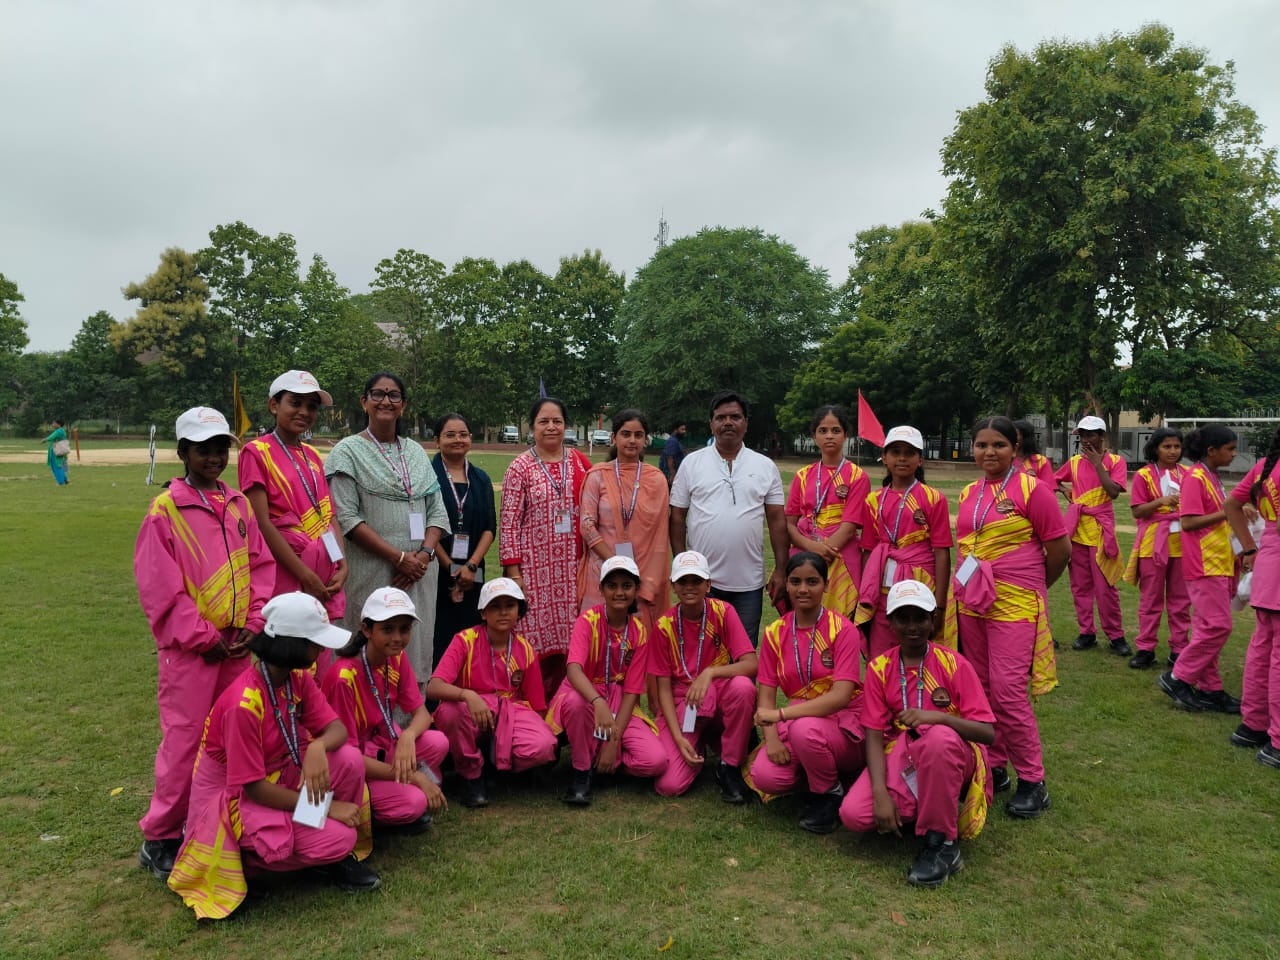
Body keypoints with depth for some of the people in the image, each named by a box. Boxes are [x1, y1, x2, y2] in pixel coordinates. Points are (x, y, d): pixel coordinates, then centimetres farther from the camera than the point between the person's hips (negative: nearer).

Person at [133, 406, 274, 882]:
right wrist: (206, 638, -12)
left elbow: (262, 565, 8)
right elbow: (161, 589, -12)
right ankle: (160, 838, 17)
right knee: (185, 739, 1)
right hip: (190, 648, -5)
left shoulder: (239, 504, 7)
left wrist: (254, 623, -3)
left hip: (238, 645, 5)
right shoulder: (164, 511, -9)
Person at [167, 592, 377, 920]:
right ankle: (247, 855, 1)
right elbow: (253, 786, -25)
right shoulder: (243, 704, -30)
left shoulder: (298, 677, -7)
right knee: (337, 838, -22)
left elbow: (336, 728, -8)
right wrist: (325, 806, -23)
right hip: (236, 796, -7)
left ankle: (339, 854, 2)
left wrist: (318, 747, -33)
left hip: (280, 774, 7)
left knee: (349, 760, -20)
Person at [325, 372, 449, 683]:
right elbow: (346, 518, -9)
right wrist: (399, 557, -14)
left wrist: (425, 554, -7)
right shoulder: (348, 451, 0)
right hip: (372, 573, -4)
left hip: (419, 573, 4)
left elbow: (437, 510, 11)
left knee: (416, 651, 7)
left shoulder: (416, 452, 14)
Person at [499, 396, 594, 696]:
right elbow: (509, 522, -4)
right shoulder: (521, 467, -1)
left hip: (572, 567, 3)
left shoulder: (580, 462, 8)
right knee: (537, 640, -2)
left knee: (566, 637, 5)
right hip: (536, 568, -3)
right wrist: (513, 571, -10)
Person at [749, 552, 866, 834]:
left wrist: (780, 714, -27)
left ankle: (830, 793, -5)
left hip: (844, 723, -3)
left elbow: (840, 697, -22)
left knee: (805, 729, -36)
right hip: (797, 721, 4)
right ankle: (818, 772, 9)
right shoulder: (775, 633, 0)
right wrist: (771, 737, -21)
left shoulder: (843, 630, -13)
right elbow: (766, 695, -2)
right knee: (765, 776, -24)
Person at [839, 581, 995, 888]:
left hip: (949, 758, -2)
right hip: (900, 757, 3)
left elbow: (988, 733, -13)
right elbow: (874, 735, -6)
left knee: (940, 737, -39)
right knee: (853, 814, -23)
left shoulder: (953, 664, -7)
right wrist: (880, 792, -20)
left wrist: (938, 716, -32)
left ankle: (942, 844, -20)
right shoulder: (879, 668, -1)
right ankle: (926, 809, 7)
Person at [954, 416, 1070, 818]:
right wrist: (965, 588, 11)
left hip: (1014, 605, -6)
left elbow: (1060, 550, -5)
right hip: (971, 604, 6)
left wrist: (1033, 586, 7)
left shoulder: (1031, 489, -9)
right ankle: (993, 767, 25)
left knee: (1008, 691, -8)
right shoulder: (968, 493, 9)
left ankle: (1032, 781, 8)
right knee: (980, 690, 11)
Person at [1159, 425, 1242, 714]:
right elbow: (1188, 522, -20)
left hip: (1218, 563, 9)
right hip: (1206, 563, -9)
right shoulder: (1195, 478, -13)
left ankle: (1209, 689, 16)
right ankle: (1178, 679, 0)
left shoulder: (1212, 477, 15)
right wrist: (1225, 513, -22)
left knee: (1209, 628, 11)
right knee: (1218, 626, -9)